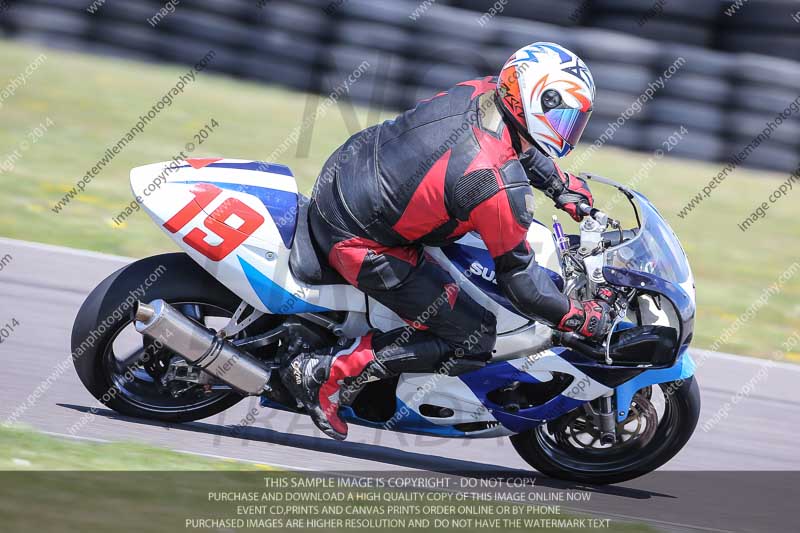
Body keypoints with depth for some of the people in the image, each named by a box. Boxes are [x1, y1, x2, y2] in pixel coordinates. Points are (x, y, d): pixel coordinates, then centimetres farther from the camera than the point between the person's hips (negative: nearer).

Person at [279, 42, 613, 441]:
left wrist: (567, 189, 22)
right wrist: (580, 318, -5)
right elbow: (517, 275, -16)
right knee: (473, 337, -2)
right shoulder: (499, 187, -29)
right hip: (355, 241, -9)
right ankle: (327, 375, -2)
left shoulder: (481, 92, -6)